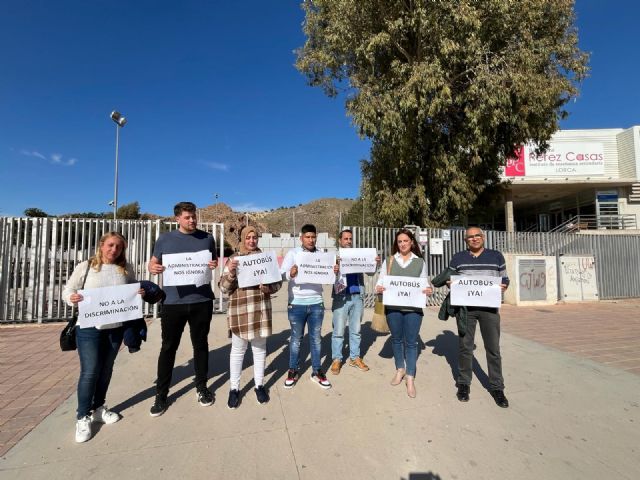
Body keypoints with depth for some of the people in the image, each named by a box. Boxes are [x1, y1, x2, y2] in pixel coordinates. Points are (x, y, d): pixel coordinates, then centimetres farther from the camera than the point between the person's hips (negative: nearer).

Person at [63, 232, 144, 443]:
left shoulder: (126, 269, 3)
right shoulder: (85, 267, -4)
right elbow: (67, 290, 0)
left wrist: (140, 293, -10)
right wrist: (72, 297, -22)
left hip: (116, 328, 3)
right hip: (89, 328, -3)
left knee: (106, 369, 16)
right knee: (90, 371, -1)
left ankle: (98, 408, 35)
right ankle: (82, 417, 18)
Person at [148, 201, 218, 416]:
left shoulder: (207, 238, 4)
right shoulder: (165, 239, 2)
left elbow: (214, 260, 13)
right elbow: (152, 263, 9)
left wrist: (214, 264, -11)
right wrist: (153, 268, -15)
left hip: (202, 301, 1)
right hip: (173, 302, 0)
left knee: (200, 344, 13)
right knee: (168, 348, 9)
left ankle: (201, 387, 32)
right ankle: (161, 395, 26)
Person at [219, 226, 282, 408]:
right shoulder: (233, 259, 0)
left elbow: (278, 282, 7)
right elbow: (224, 288, -3)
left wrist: (269, 288, -14)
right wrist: (231, 273, -21)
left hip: (261, 310, 2)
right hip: (239, 310, -1)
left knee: (260, 348, 13)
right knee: (237, 350, 8)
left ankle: (259, 385, 29)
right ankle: (234, 388, 24)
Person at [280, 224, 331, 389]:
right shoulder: (292, 253, -2)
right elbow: (282, 275, -10)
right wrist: (290, 273, -32)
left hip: (316, 303, 2)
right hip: (297, 303, -2)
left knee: (316, 338, 11)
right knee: (296, 338, 10)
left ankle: (316, 371, 24)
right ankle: (293, 370, 25)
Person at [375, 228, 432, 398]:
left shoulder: (420, 262, 7)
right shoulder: (389, 261, 6)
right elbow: (381, 281, 3)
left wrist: (428, 291, -13)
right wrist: (378, 288, -17)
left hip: (413, 308, -1)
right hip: (393, 307, 1)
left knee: (411, 342, 4)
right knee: (396, 339, 15)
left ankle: (410, 378, 17)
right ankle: (400, 369, 35)